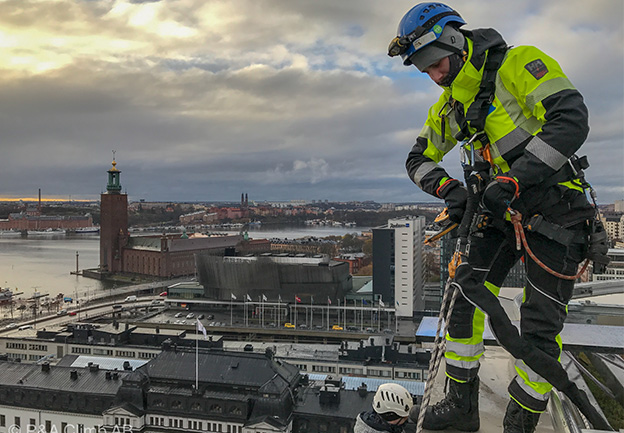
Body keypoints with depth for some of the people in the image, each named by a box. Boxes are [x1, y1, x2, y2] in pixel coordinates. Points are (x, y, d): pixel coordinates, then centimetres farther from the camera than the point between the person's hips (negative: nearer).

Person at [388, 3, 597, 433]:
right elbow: (419, 159, 10)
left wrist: (514, 179, -33)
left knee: (540, 326, -4)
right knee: (465, 297, 2)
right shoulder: (450, 106, 6)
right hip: (501, 209, 7)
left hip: (553, 208, -6)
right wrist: (447, 187, -12)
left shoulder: (519, 64, -16)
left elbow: (571, 119, -28)